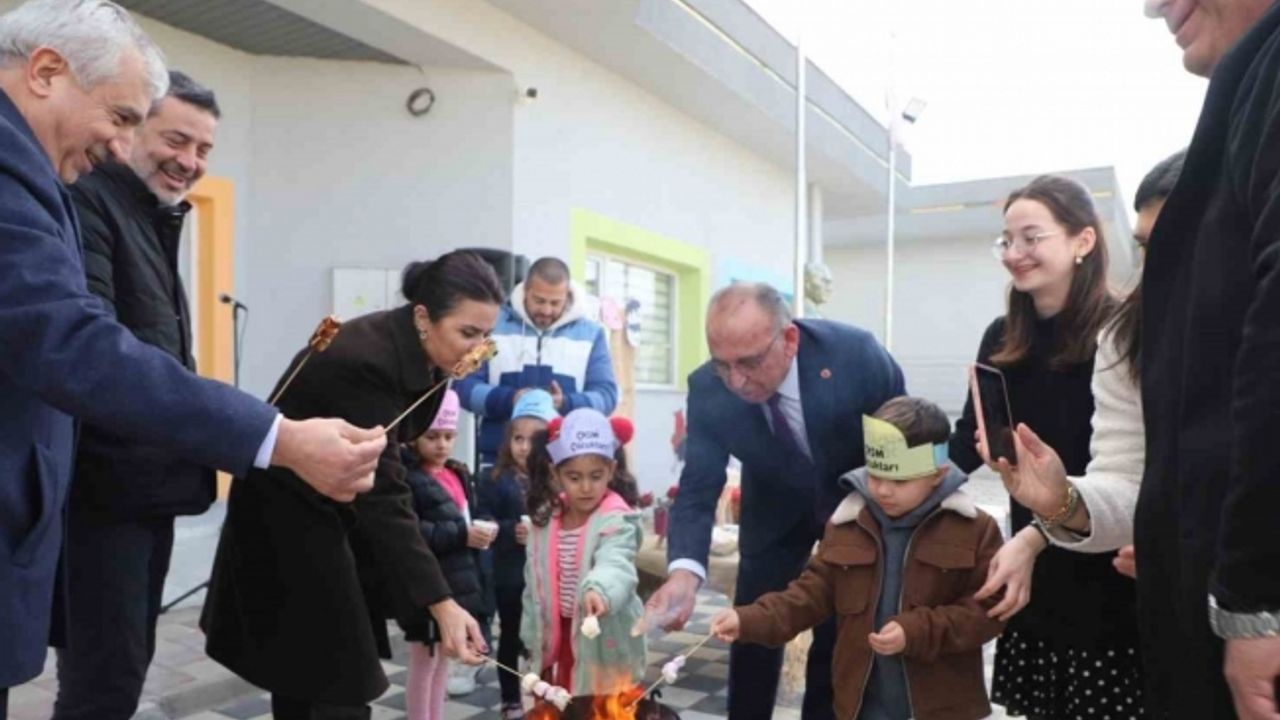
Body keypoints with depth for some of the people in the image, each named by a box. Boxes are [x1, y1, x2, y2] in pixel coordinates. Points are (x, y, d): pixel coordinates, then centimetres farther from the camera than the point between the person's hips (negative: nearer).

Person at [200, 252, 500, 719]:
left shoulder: (417, 353, -7)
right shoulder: (366, 361, -33)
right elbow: (385, 497, -37)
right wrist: (442, 605, -39)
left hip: (329, 503, 8)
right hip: (286, 512, -8)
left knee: (301, 661, 19)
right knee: (338, 672, -6)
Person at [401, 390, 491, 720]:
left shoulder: (459, 474, 11)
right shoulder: (406, 478, -14)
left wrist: (482, 528, -1)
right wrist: (461, 535, -26)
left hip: (459, 582, 8)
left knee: (444, 660, 19)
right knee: (424, 662, 6)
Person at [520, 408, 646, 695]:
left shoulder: (617, 519, -19)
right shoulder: (545, 518, 0)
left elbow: (615, 563, -38)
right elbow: (535, 580, 9)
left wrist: (599, 591, -59)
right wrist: (533, 636, 12)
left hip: (605, 645, -6)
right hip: (560, 636, 6)